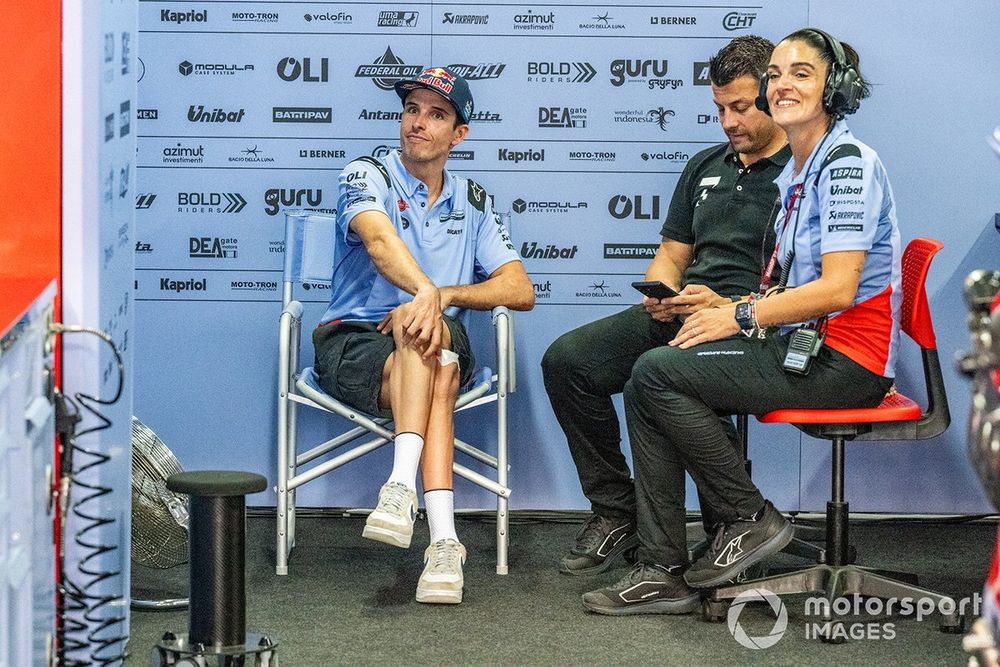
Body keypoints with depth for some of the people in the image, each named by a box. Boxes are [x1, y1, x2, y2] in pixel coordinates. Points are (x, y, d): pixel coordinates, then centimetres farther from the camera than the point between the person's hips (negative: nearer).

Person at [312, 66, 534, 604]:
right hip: (354, 343, -2)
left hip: (438, 346, 2)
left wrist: (444, 296, -15)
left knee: (432, 328, -35)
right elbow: (379, 238, -23)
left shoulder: (473, 203, 14)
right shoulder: (367, 176, 2)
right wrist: (425, 290, -44)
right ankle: (443, 539, -47)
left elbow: (520, 291, 3)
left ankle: (402, 489, -48)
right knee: (435, 375, -34)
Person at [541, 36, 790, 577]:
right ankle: (617, 510, -1)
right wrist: (661, 293, 0)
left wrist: (729, 308, -21)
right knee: (567, 359, -12)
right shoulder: (705, 167, 22)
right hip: (681, 313, 8)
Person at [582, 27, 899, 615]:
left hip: (843, 361, -10)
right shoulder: (795, 176, 18)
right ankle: (663, 573, -3)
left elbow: (836, 289, -20)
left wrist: (740, 316, -14)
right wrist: (720, 309, 1)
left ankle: (755, 518, -3)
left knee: (659, 373, -16)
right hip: (805, 347, 10)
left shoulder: (848, 164, -12)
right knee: (648, 385, -2)